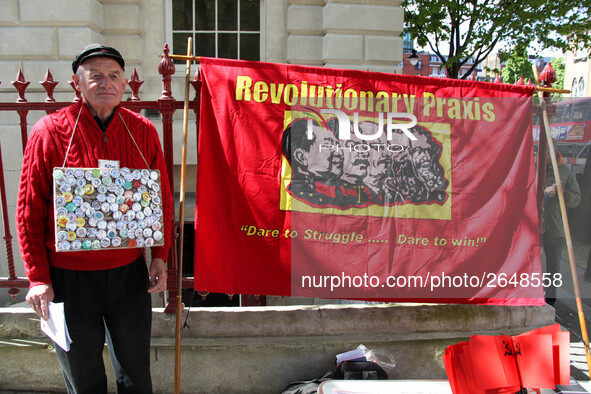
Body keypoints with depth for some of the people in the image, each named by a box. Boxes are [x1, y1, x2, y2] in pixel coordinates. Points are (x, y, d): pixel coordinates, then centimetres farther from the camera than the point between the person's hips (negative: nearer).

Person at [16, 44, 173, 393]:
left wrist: (160, 256, 2)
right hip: (70, 275, -1)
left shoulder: (143, 131, -1)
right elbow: (29, 210, -5)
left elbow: (162, 199, 6)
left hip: (130, 272, 2)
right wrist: (39, 277, -7)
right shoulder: (50, 131, -8)